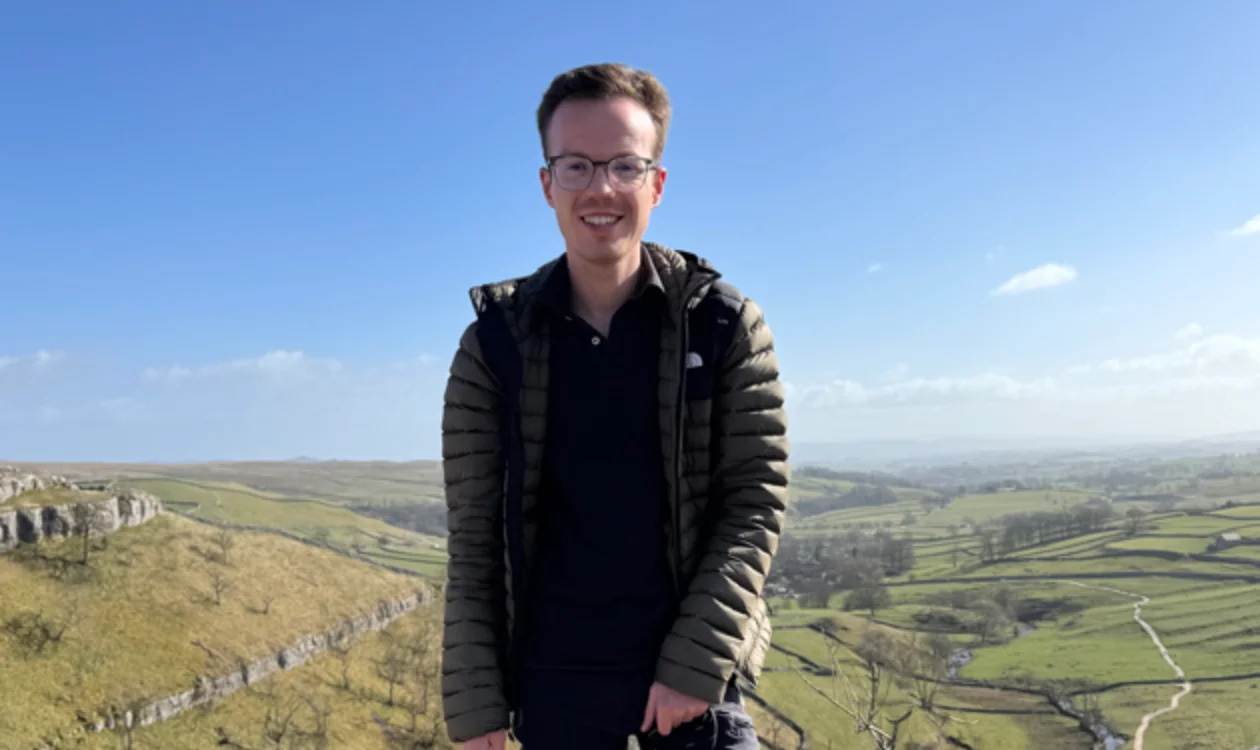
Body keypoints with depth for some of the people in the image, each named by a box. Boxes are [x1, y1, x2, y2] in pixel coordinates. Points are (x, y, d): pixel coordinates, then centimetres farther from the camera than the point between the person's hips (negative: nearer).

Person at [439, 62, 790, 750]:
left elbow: (758, 499, -5)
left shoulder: (726, 325, -4)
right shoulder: (495, 344, -2)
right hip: (552, 681, 1)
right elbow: (474, 537, -1)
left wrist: (696, 661, -13)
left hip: (692, 673, -1)